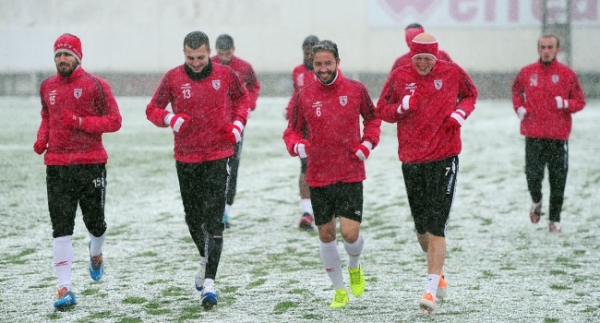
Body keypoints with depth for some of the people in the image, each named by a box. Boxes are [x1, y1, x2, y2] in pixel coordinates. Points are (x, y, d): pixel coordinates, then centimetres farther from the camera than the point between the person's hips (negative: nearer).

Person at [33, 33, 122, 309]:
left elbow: (114, 120, -6)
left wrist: (80, 121, -18)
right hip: (57, 166, 3)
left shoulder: (95, 85, -4)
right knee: (61, 228, -6)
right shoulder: (47, 88, 10)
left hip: (91, 164, -2)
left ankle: (96, 253, 45)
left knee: (95, 222, 9)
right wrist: (42, 138, 6)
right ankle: (64, 289, -7)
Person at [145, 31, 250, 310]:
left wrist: (238, 124, -1)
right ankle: (205, 259, 43)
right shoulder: (173, 78, -4)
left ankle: (209, 282, -14)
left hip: (218, 156, -2)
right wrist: (170, 119, -18)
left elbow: (242, 98, 16)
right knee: (193, 218, 14)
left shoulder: (225, 75, -3)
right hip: (186, 158, 2)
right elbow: (152, 110, 2)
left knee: (213, 220, -11)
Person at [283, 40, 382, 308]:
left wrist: (367, 144, -3)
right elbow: (292, 131, 7)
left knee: (350, 233, -11)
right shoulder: (304, 96, -1)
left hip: (351, 175, -2)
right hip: (318, 177, 2)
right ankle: (339, 289, 26)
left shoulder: (356, 90, -3)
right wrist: (297, 145, -15)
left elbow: (372, 119, 13)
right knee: (325, 234, 8)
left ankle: (354, 266, 24)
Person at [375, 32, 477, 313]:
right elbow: (382, 111, 7)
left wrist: (461, 112, -4)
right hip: (411, 160, 3)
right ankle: (438, 271, 37)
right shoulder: (399, 77, 1)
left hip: (444, 158, -3)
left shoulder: (452, 72, -1)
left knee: (435, 226, -11)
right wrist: (402, 107, -13)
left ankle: (431, 289, -12)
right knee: (421, 227, 11)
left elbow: (470, 95, 16)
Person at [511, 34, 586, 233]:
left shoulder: (568, 74, 1)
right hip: (534, 135, 0)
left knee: (558, 180, 3)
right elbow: (516, 91, 22)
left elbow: (580, 102, 6)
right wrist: (519, 107, 4)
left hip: (559, 136, 0)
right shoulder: (527, 73, 5)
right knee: (533, 175, -4)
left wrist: (566, 104, -14)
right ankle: (536, 201, 28)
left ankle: (555, 219, 15)